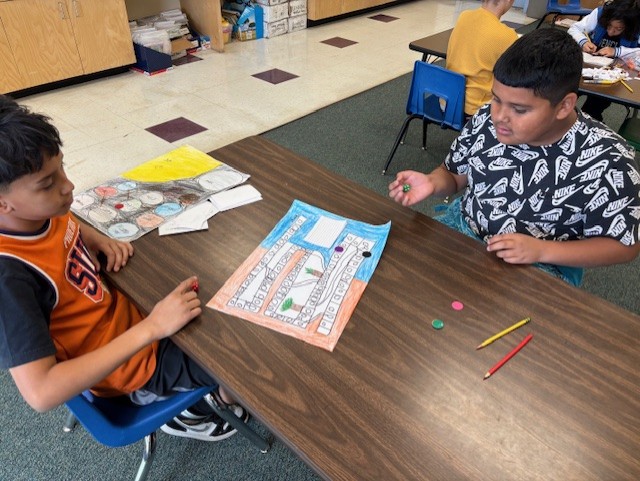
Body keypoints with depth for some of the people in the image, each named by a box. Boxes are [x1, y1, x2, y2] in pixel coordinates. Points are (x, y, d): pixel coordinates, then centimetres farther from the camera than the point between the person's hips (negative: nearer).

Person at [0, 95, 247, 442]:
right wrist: (151, 328, -37)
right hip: (131, 363, -7)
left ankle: (199, 389, 29)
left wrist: (100, 240, -7)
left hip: (129, 307, 8)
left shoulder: (38, 212, -10)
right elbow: (41, 393, -35)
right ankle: (190, 409, 23)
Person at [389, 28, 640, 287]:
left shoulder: (607, 161, -21)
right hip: (463, 227, 4)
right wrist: (432, 183, -20)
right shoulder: (486, 119, -11)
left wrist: (542, 251, -24)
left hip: (542, 266, -3)